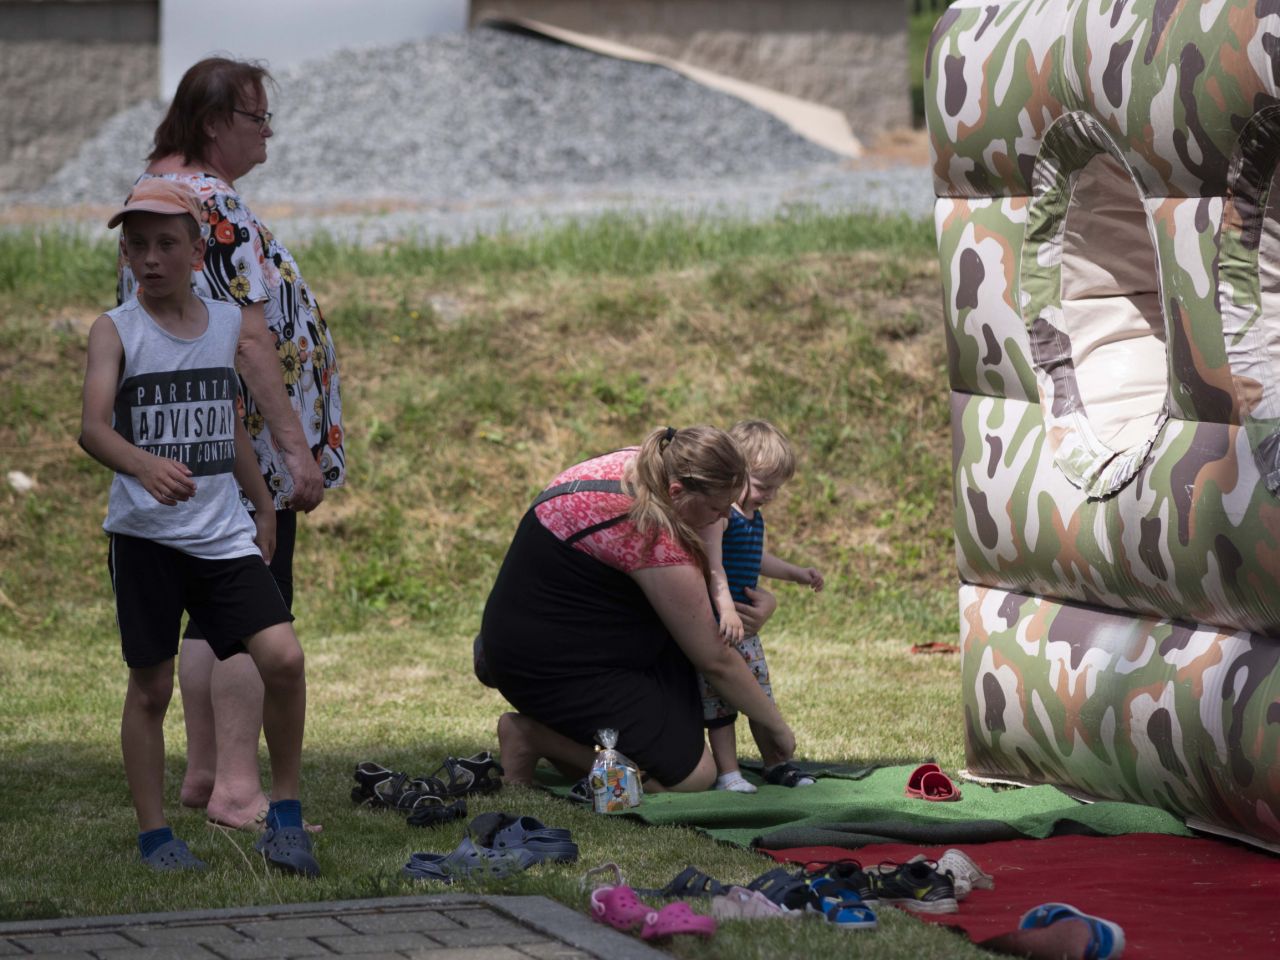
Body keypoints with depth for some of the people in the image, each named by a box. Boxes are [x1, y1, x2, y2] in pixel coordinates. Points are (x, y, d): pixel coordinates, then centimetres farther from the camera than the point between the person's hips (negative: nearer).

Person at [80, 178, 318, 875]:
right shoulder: (116, 331, -4)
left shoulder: (227, 322, 9)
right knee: (151, 685, 2)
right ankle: (154, 835, 14)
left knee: (283, 658, -12)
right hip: (145, 535, -3)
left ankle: (285, 815, 2)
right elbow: (92, 426, -20)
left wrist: (263, 507, 24)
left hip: (224, 534, 3)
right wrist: (145, 466, -39)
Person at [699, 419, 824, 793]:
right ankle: (727, 772, 3)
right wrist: (726, 609, -37)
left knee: (761, 694, 14)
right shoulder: (718, 512, -17)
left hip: (745, 623, 9)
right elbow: (713, 564, -27)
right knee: (718, 698, -2)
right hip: (716, 623, -9)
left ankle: (777, 764, 23)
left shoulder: (753, 516, 13)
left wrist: (796, 573, 30)